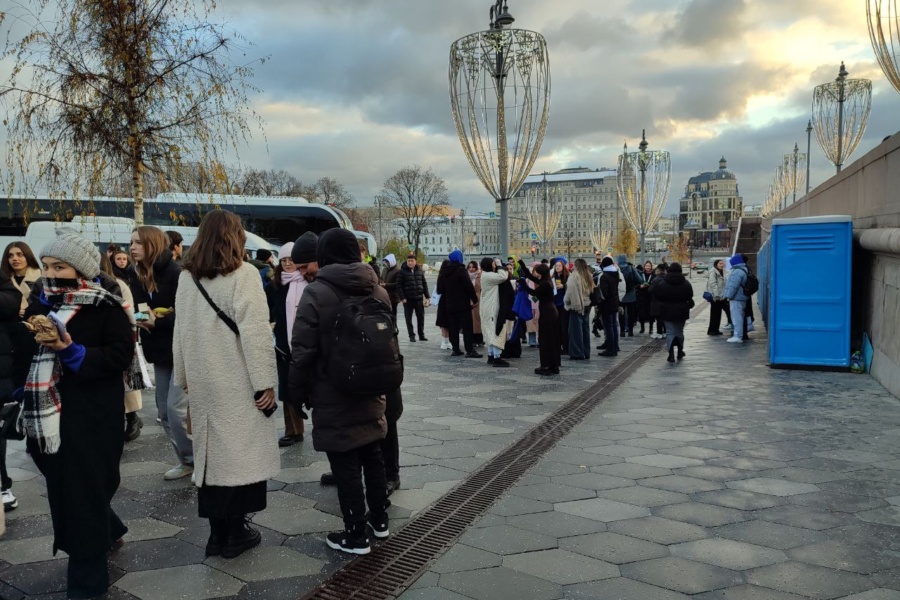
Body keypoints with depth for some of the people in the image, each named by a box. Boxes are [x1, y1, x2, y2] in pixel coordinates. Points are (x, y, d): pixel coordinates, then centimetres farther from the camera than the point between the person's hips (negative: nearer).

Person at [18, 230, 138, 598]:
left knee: (85, 490, 0)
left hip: (92, 416, -6)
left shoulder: (106, 309, -8)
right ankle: (107, 533, 40)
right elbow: (24, 354, 13)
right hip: (50, 416, 6)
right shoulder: (41, 307, 10)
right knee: (62, 486, 14)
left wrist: (72, 352, -26)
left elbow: (120, 356, -16)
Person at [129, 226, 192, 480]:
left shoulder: (176, 273, -16)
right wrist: (140, 318, -10)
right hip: (159, 351, 8)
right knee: (164, 412, 10)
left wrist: (157, 320, -23)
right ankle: (187, 461, 24)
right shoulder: (138, 276, 6)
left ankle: (200, 460, 8)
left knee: (176, 409, -9)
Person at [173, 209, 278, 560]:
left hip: (203, 380, 6)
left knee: (210, 451, 11)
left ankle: (217, 531, 20)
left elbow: (181, 331, 10)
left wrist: (183, 376, 18)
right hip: (238, 381, -5)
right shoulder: (243, 274, -11)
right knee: (240, 450, 3)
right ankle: (236, 532, 11)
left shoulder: (186, 277, 6)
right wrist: (265, 382, -13)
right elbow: (255, 333, -16)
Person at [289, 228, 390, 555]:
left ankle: (357, 535, 12)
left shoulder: (316, 292, -15)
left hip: (333, 396, -6)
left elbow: (303, 351, -16)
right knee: (372, 456, 19)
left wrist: (299, 393, -3)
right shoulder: (378, 291, 3)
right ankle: (379, 520, 32)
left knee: (345, 466, 3)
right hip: (370, 393, 6)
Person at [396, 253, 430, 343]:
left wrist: (427, 296, 8)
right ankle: (411, 335, 11)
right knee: (409, 318, 3)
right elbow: (399, 286, -8)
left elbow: (424, 284, 12)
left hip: (419, 298, 3)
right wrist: (402, 297, -14)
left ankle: (421, 335, 18)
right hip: (408, 299, -3)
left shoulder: (419, 270, 9)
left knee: (421, 317, 7)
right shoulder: (402, 271, -4)